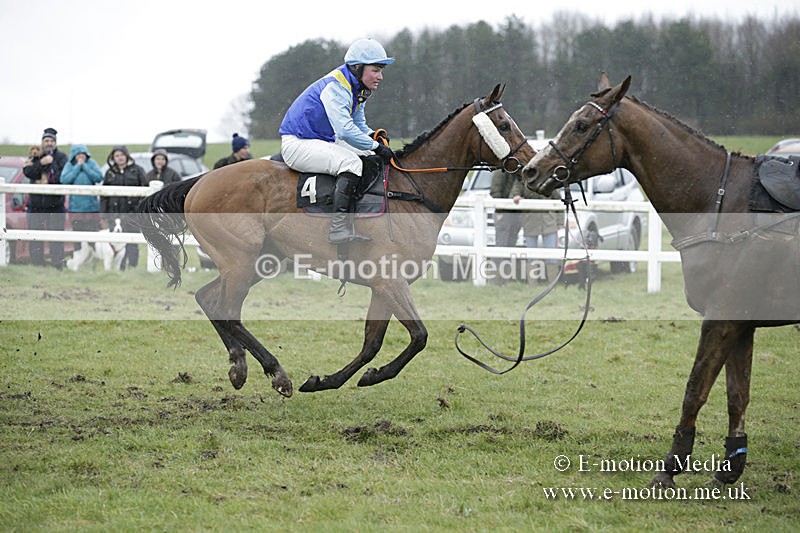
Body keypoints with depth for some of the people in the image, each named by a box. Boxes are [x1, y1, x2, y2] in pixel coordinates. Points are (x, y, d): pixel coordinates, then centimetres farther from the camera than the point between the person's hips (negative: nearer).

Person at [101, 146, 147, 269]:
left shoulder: (137, 170, 6)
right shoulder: (110, 173, 14)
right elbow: (104, 194, 15)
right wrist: (104, 212, 7)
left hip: (131, 212, -3)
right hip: (114, 212, 3)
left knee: (132, 242, -4)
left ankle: (133, 267, -2)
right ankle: (119, 268, 7)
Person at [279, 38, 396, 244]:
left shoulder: (357, 88, 7)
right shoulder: (335, 87, -24)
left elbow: (359, 125, 18)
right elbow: (345, 130, -33)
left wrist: (375, 135, -4)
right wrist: (376, 146, -24)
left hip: (323, 141, 11)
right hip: (297, 144, -11)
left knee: (372, 158, 9)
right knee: (352, 163, -29)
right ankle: (339, 228, -34)